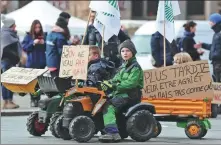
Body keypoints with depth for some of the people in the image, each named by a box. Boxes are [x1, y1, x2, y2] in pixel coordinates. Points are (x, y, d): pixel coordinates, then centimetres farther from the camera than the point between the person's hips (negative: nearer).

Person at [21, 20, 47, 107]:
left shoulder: (44, 36, 8)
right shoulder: (28, 36, 1)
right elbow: (24, 47, -5)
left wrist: (44, 43, -10)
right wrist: (33, 43, -16)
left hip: (41, 63, 2)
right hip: (31, 63, -2)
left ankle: (38, 99, 8)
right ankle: (33, 100, -1)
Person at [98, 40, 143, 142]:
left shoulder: (135, 67, -7)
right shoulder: (123, 66, 23)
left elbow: (131, 83, -20)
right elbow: (117, 79, 17)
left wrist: (114, 86, -23)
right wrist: (109, 83, -5)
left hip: (130, 95, -10)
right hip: (121, 93, 10)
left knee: (109, 107, -28)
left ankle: (113, 133, -39)